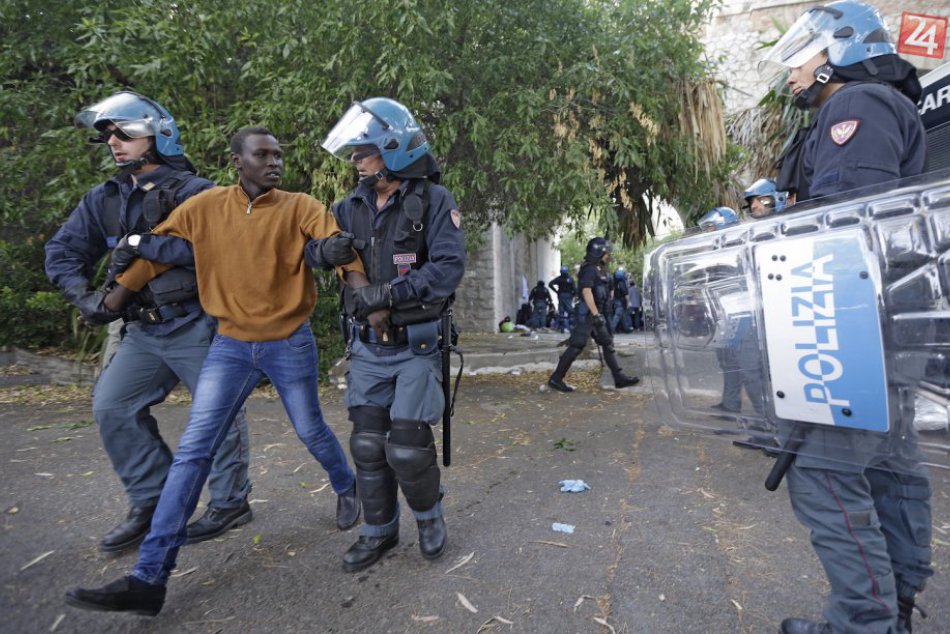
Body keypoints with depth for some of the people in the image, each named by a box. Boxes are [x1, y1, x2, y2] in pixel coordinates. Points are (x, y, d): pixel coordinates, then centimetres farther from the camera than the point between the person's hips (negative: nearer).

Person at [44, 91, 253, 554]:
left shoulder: (194, 192, -10)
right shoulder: (104, 199, 11)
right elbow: (63, 249, 11)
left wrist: (144, 246, -24)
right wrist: (84, 294, -6)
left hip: (198, 327, -7)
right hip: (144, 331, 7)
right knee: (113, 407, 6)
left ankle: (230, 504, 22)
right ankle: (152, 504, 22)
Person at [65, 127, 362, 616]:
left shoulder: (298, 208, -4)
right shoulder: (206, 206, 3)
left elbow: (333, 240, -19)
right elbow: (160, 244, 12)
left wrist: (343, 251, -39)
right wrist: (120, 291, 15)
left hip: (290, 344, -2)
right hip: (230, 345, 3)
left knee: (311, 432, 13)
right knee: (193, 450, -2)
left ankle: (347, 488, 43)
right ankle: (149, 578, 5)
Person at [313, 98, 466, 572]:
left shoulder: (433, 200, -7)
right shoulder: (353, 205, 7)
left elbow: (449, 267, -18)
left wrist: (389, 293, -23)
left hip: (417, 344, -4)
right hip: (369, 345, 5)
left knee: (407, 447, -2)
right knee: (368, 444, 9)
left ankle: (429, 515, 29)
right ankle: (379, 530, 30)